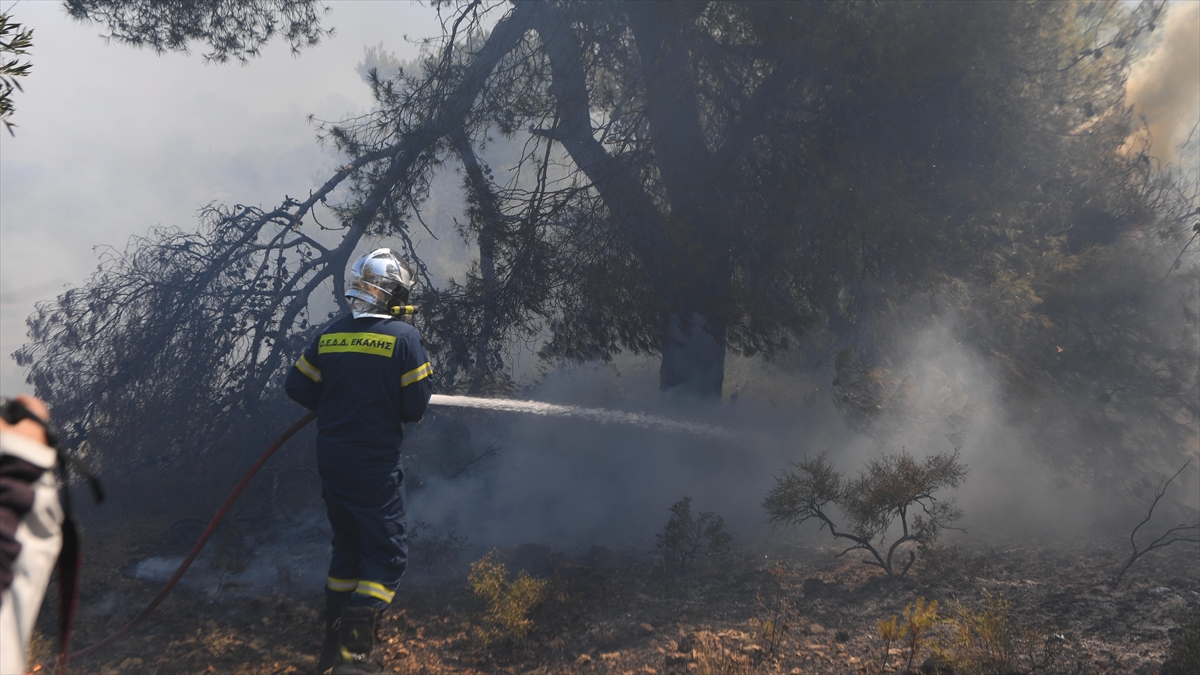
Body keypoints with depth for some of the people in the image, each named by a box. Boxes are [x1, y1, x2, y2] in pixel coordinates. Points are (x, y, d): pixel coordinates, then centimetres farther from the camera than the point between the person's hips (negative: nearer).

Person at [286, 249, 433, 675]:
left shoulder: (330, 335, 3)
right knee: (386, 556, 3)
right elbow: (415, 406, -11)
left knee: (347, 546, 21)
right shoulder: (404, 336, -12)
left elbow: (299, 387, 6)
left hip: (331, 462, 6)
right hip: (376, 466, -6)